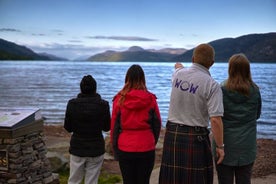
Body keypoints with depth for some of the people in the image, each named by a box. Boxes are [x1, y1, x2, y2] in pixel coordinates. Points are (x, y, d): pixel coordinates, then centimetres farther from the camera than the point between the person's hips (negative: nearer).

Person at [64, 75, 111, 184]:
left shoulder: (72, 104, -9)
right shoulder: (103, 105, -12)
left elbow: (67, 127, -2)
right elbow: (107, 127, -2)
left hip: (77, 149, 1)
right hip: (96, 150, -1)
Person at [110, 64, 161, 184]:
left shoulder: (119, 99, -4)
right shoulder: (150, 99, -3)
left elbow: (114, 124, 0)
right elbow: (157, 124, 3)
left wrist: (115, 145, 13)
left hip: (125, 148, 0)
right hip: (146, 148, 0)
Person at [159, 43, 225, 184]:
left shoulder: (178, 74, 2)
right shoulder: (212, 85, -14)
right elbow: (215, 120, -19)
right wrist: (220, 146, -8)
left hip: (172, 133, 5)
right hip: (196, 138, -5)